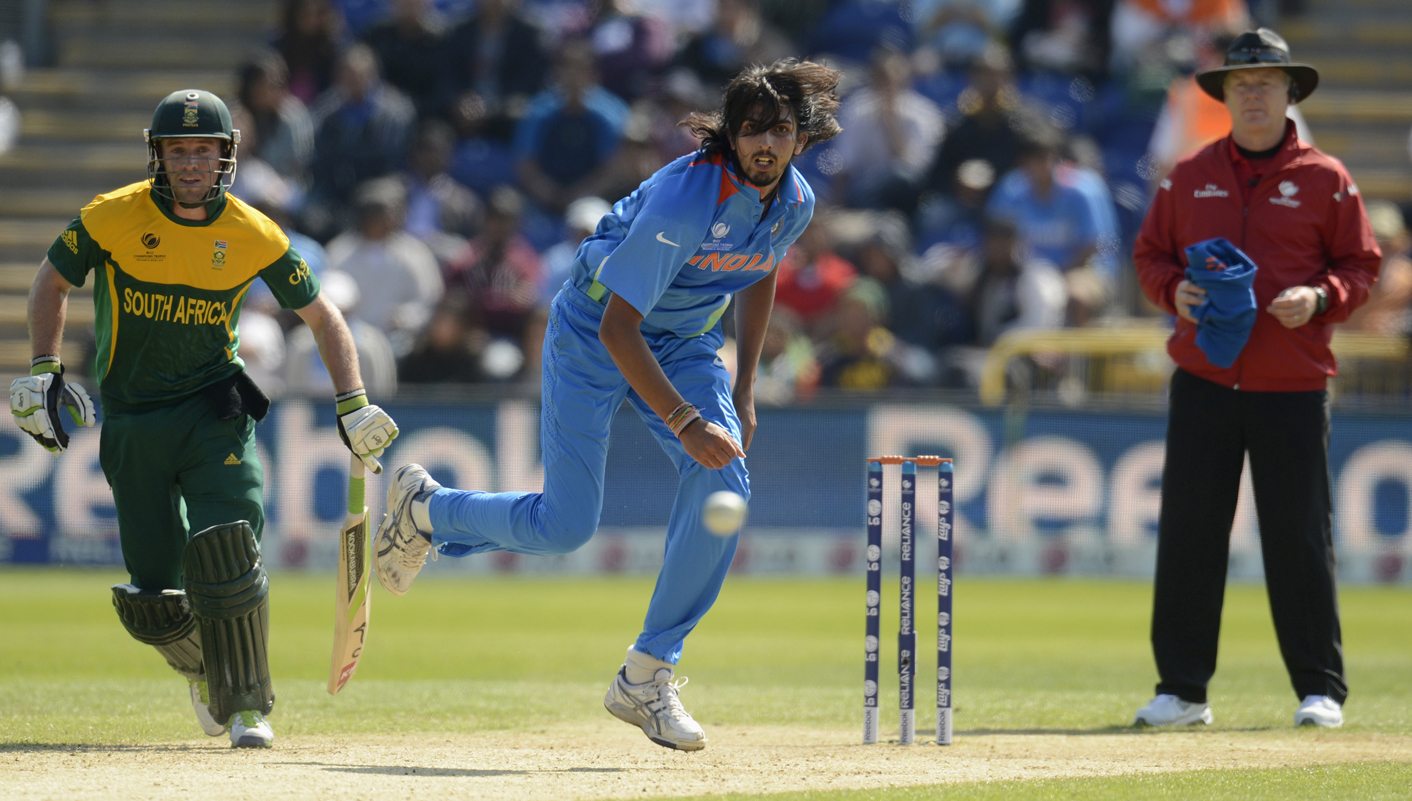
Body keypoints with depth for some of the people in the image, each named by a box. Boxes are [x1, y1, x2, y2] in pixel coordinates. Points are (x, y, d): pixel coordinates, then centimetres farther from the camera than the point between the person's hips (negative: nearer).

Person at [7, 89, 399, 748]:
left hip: (214, 414, -1)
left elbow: (321, 316, 3)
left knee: (225, 552, -21)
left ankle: (247, 706, -6)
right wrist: (44, 372, -5)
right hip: (130, 419, 1)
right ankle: (200, 665, 34)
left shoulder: (255, 236, -7)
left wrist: (354, 406, -6)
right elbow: (52, 281, 6)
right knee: (153, 595, 0)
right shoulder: (113, 218, -9)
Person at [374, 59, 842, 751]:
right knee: (566, 526, -9)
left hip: (686, 342, 6)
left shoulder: (794, 203, -10)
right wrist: (684, 423, -38)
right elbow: (617, 328, -33)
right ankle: (424, 509, 23)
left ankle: (646, 679, -7)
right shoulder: (683, 199, -33)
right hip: (595, 333, -6)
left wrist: (742, 392, 9)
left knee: (723, 483, -18)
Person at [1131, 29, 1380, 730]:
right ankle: (1182, 690, 7)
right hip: (1203, 380, 2)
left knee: (1300, 539, -2)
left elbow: (1361, 265, 6)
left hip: (1292, 386, -2)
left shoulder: (1325, 180, 4)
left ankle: (1320, 690, 6)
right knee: (1187, 535, 0)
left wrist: (1320, 299, -13)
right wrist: (1174, 290, -5)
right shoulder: (1188, 178, 10)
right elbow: (1150, 254, 16)